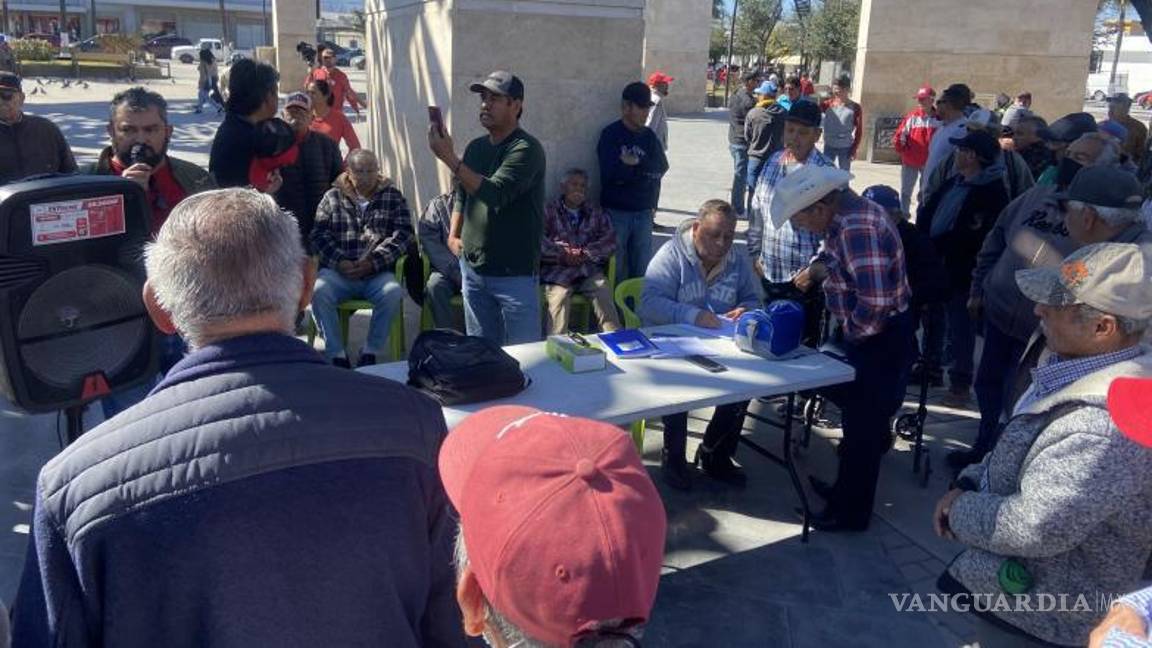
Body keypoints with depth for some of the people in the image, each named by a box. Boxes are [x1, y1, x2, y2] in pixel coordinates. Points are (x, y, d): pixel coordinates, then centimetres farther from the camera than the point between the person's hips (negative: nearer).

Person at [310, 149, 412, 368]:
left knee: (393, 293, -32)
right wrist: (339, 261, -13)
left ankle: (370, 352, -14)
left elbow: (403, 234, 1)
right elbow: (319, 234, 5)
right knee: (318, 291, -29)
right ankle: (336, 354, -17)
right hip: (338, 270, 1)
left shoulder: (392, 196, 12)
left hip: (377, 273, -1)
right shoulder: (332, 197, 15)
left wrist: (374, 262, -12)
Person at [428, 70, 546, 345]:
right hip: (472, 267, 7)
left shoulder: (526, 149, -13)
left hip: (515, 274, -7)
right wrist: (454, 235, 11)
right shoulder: (476, 147, 10)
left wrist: (449, 158, -25)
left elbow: (495, 194, -25)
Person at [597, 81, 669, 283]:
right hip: (616, 212, -5)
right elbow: (612, 173, -18)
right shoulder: (611, 134, -5)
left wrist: (636, 164, -16)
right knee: (616, 271, -2)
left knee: (642, 269, 9)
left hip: (644, 212, 5)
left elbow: (662, 166, -2)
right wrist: (646, 169, -8)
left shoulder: (649, 136, 11)